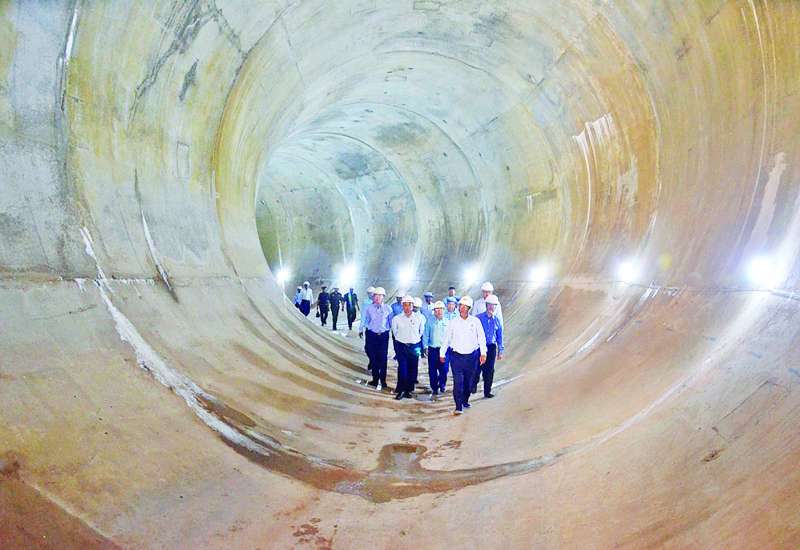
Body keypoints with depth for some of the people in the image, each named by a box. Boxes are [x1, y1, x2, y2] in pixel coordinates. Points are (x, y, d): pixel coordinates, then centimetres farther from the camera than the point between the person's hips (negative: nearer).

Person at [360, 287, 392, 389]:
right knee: (373, 357, 7)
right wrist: (361, 330, 12)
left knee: (383, 358, 1)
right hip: (371, 334, 1)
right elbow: (364, 319, 9)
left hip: (383, 335, -1)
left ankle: (383, 381, 13)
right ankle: (375, 379, 21)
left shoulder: (388, 308, -1)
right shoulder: (369, 308, 0)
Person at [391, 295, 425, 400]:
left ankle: (409, 390, 19)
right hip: (402, 346, -2)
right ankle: (400, 390, 4)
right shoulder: (396, 318, -4)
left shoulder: (419, 317, -1)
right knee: (402, 369, -8)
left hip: (415, 346, 2)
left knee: (413, 370, 5)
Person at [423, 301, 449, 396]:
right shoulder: (430, 321, 4)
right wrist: (425, 346, 1)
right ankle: (434, 388, 19)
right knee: (432, 371, 3)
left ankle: (442, 386, 23)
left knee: (444, 370, -2)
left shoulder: (447, 322, 4)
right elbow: (425, 335, 7)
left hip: (444, 349, 0)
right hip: (433, 349, 1)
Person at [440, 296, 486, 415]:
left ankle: (465, 400, 34)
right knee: (458, 381, -9)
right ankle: (458, 406, -6)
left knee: (469, 381, 12)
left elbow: (481, 338, 3)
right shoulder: (453, 322, 0)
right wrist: (442, 353, 12)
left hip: (472, 356, 1)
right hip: (457, 356, -1)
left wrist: (483, 353, -2)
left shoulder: (475, 321, -1)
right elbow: (446, 338, 7)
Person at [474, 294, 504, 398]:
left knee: (489, 370, 5)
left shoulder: (497, 320, 6)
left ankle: (487, 391, 16)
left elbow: (500, 336, 12)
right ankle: (473, 385, 25)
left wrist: (500, 351, 11)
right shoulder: (478, 318, -4)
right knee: (477, 368, -2)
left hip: (491, 348, 3)